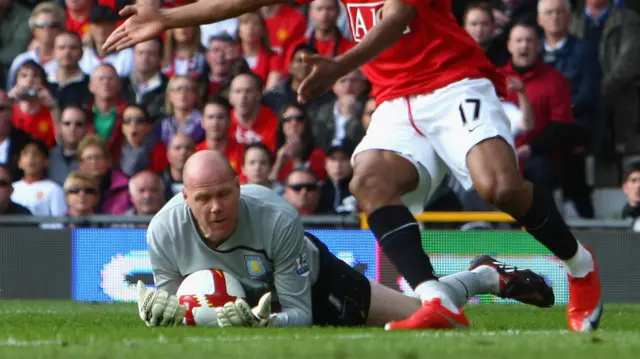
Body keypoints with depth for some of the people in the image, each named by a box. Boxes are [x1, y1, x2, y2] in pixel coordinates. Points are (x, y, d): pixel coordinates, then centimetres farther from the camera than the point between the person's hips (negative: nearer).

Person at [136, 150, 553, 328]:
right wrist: (166, 313, -37)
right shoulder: (164, 231, -32)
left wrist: (262, 322, -52)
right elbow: (170, 295, -13)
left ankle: (488, 277, 40)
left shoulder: (277, 219, -41)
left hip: (315, 282, -3)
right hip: (243, 302, 3)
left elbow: (299, 314, -32)